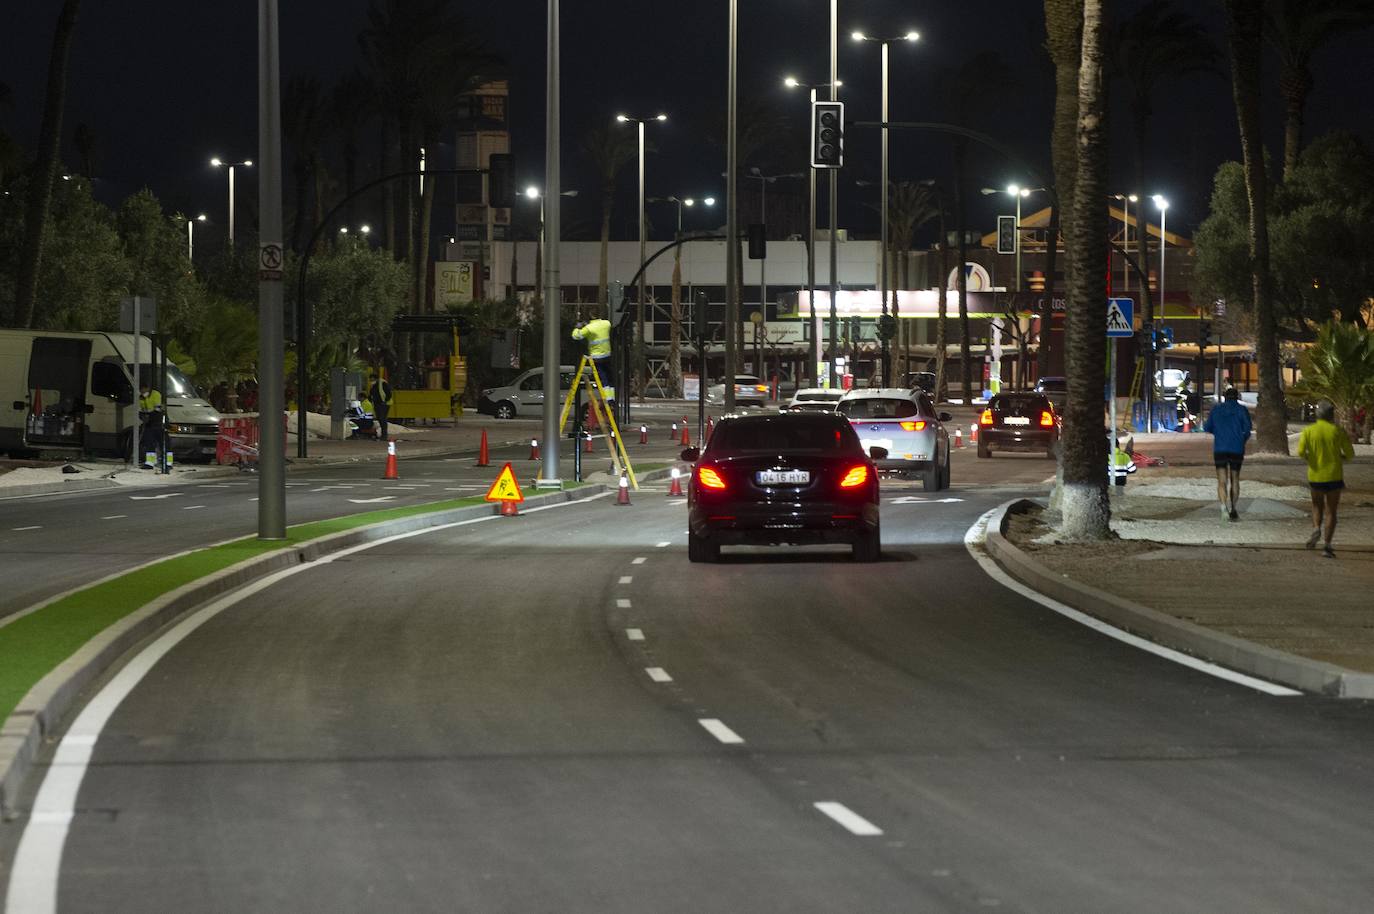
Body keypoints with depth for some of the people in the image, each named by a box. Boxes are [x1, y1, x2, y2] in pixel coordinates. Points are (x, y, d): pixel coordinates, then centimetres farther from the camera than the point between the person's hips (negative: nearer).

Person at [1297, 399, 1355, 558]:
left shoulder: (1308, 431, -4)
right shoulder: (1338, 431, -5)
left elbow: (1300, 451, -14)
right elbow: (1350, 454, -3)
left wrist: (1308, 457, 8)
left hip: (1315, 476, 1)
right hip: (1334, 476, -1)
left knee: (1317, 506, 23)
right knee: (1331, 511, 4)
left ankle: (1316, 528, -4)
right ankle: (1327, 545, -5)